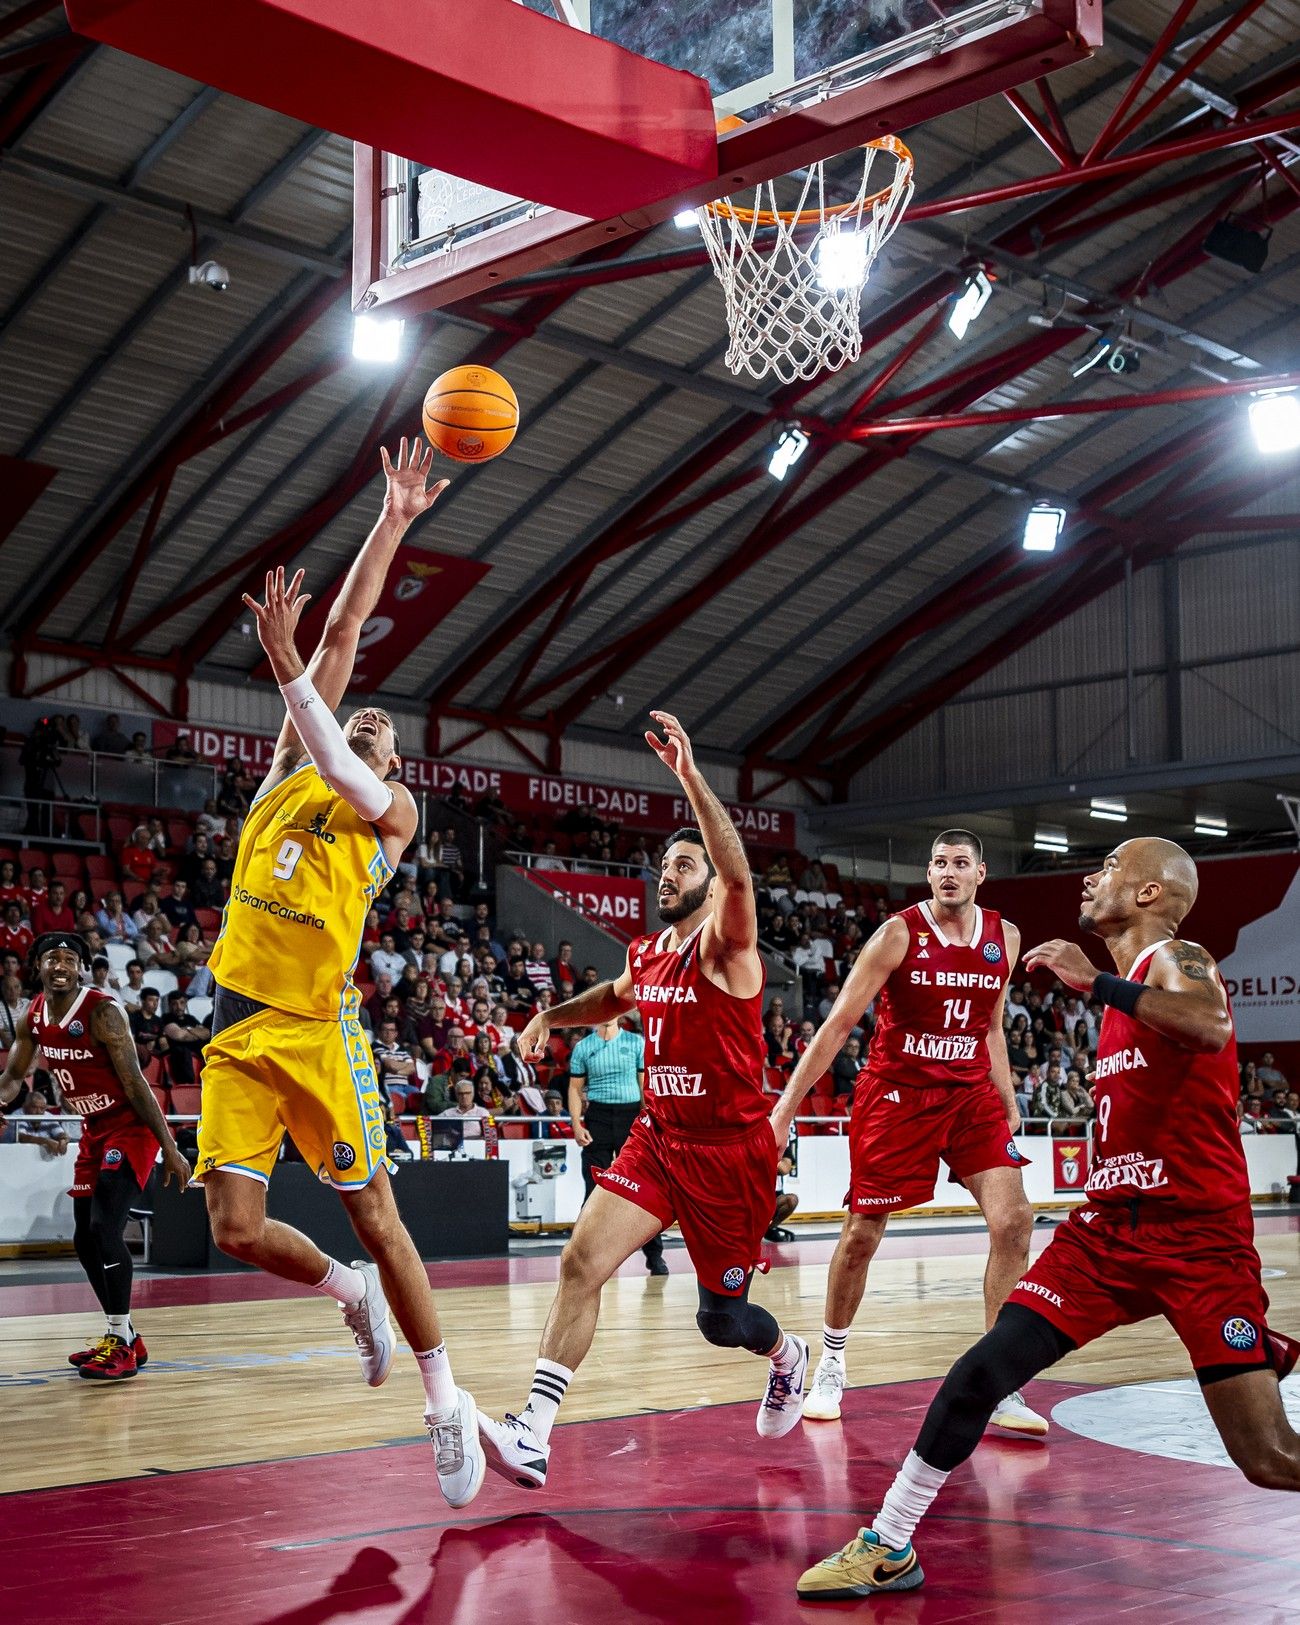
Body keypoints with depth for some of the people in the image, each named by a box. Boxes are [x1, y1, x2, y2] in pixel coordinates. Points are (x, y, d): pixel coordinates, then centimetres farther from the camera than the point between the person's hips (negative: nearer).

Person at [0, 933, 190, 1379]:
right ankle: (123, 1337, 22)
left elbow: (135, 1083, -22)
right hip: (94, 1130, 8)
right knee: (84, 1239, 10)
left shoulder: (101, 1012, -22)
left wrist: (170, 1149, -23)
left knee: (104, 1228, -20)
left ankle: (121, 1345, -13)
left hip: (131, 1127, -8)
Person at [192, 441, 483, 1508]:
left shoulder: (393, 809, 8)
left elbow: (340, 778, -16)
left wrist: (287, 667, -23)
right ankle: (350, 1293, 26)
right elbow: (343, 633, 14)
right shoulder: (292, 770, 18)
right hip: (239, 1027, 4)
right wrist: (391, 525, 12)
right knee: (237, 1230, -3)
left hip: (318, 1028, -4)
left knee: (374, 1215, -2)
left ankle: (444, 1397, 10)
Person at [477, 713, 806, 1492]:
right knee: (582, 1260, -14)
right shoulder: (646, 953, 8)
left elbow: (739, 874, -35)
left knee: (721, 1316, 7)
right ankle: (534, 1435, -16)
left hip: (731, 1151, -5)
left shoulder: (726, 947, -13)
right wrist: (552, 1014, 13)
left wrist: (690, 775, -43)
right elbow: (616, 998, 32)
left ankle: (788, 1356, 43)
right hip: (658, 1138, 6)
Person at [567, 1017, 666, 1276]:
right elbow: (575, 1088, 8)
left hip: (631, 1115, 0)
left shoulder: (636, 1042, 4)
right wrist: (577, 1125, -3)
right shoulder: (583, 1047, 6)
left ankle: (654, 1255, 5)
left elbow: (645, 1084, 4)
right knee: (595, 1189, 0)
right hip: (598, 1117, 1)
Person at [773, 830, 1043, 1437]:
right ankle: (831, 1366, 25)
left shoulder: (1004, 938, 2)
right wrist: (785, 1107, -15)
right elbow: (839, 1025, -12)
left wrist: (1008, 1103, 10)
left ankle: (999, 1386, -4)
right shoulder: (900, 934, -12)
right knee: (861, 1234, 2)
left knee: (1013, 1220, -12)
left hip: (970, 1095, 4)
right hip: (895, 1093, -4)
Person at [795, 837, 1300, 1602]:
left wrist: (1095, 982, -33)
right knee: (984, 1367, -5)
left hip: (1198, 1236, -7)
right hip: (1109, 1224, 7)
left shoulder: (1178, 960, -8)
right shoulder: (1126, 986, 17)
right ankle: (889, 1547, 4)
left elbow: (1212, 1026, -33)